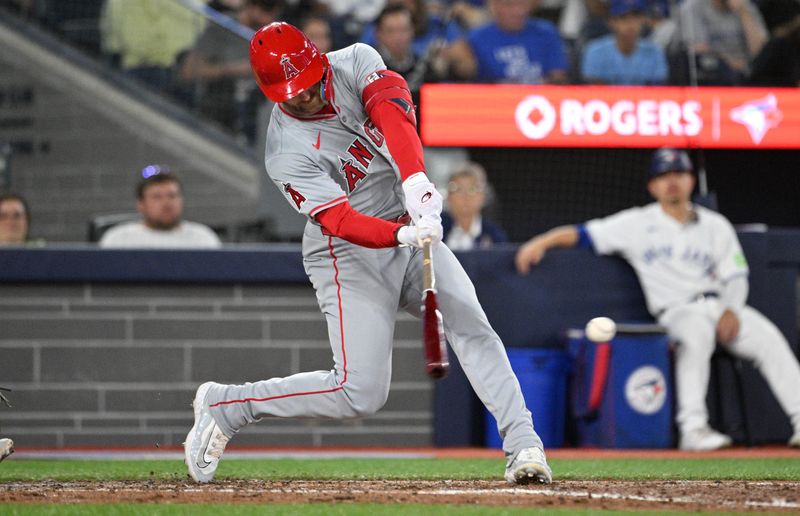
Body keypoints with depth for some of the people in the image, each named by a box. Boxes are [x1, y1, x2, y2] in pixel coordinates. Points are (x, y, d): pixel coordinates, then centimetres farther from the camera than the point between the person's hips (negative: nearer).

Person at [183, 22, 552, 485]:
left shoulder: (356, 63, -8)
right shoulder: (287, 155, -20)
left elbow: (393, 111, -26)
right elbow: (340, 220, -29)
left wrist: (416, 181, -43)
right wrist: (403, 236, -47)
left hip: (413, 226, 5)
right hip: (351, 256, -5)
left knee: (472, 327, -17)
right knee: (361, 393, -12)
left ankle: (523, 444, -20)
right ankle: (225, 406, 4)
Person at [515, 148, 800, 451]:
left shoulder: (715, 226, 14)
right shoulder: (639, 224, 7)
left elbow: (735, 278, 11)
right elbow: (583, 234, 4)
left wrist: (731, 311, -9)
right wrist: (541, 242, -11)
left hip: (722, 306, 3)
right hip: (675, 311, -3)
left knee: (768, 338, -22)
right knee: (697, 332, -37)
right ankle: (693, 428, -44)